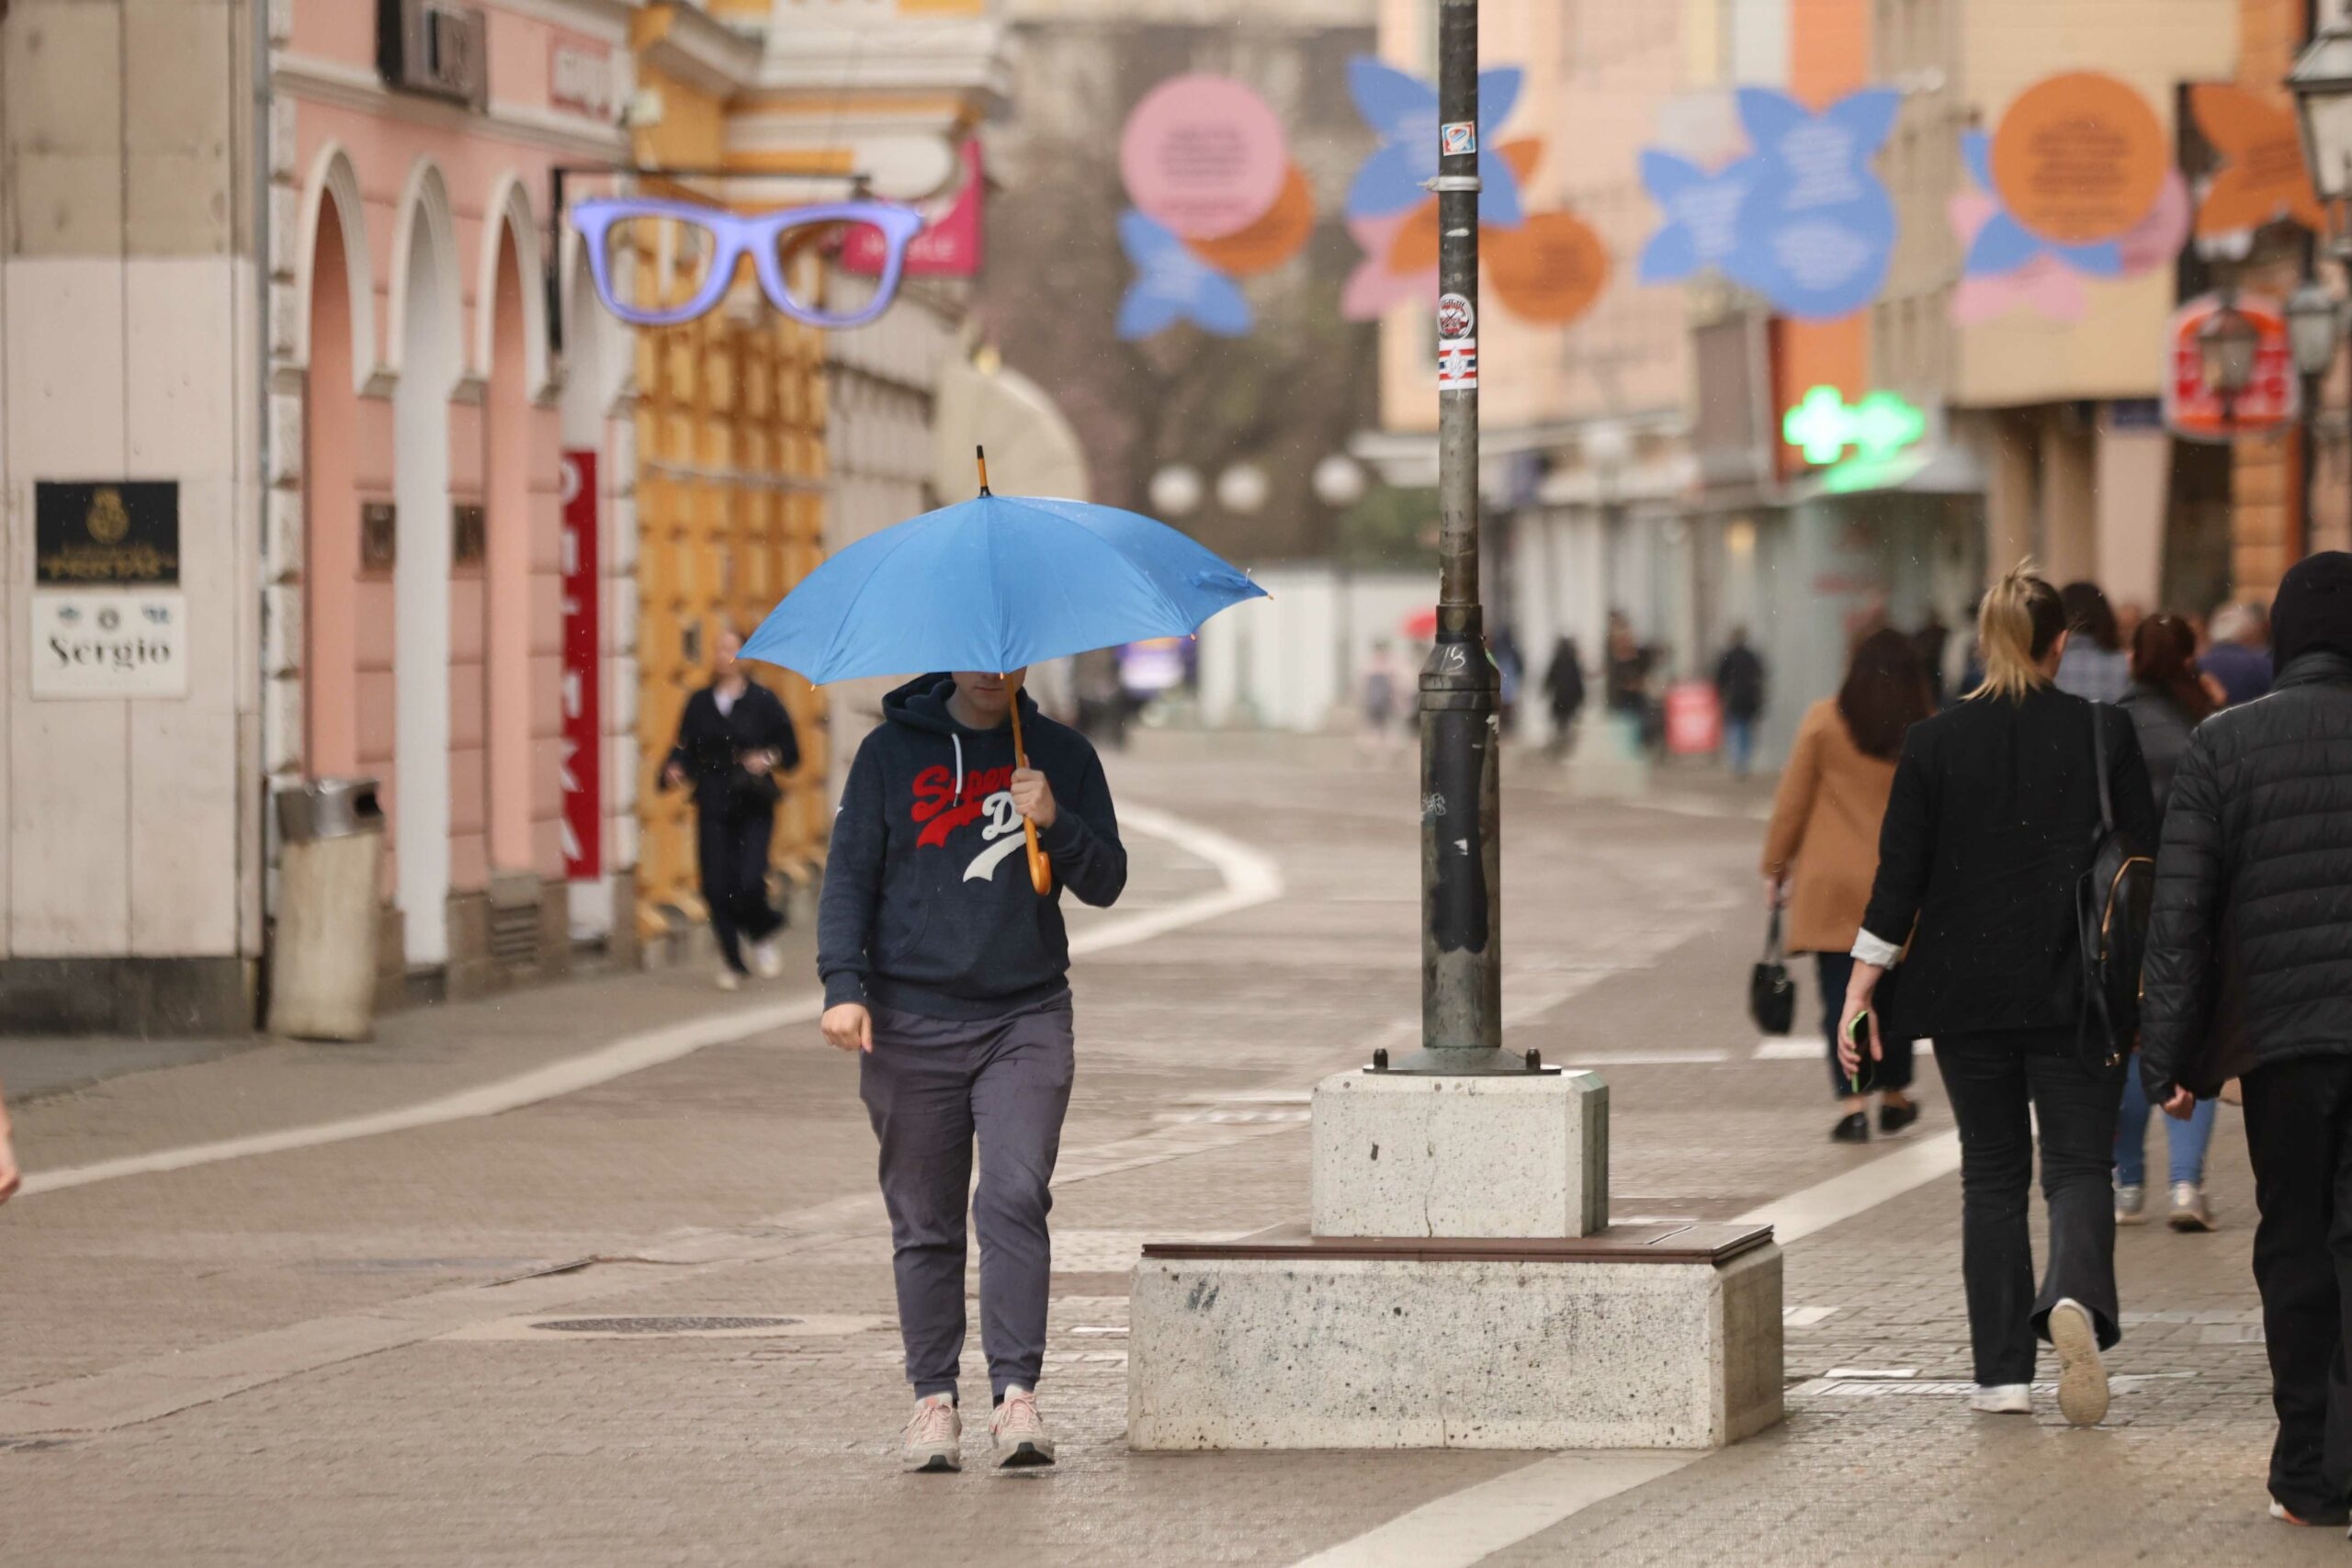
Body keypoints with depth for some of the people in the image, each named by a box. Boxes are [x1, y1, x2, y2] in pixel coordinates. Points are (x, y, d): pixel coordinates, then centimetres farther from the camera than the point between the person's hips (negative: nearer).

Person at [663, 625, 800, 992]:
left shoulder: (762, 701, 0)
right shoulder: (700, 703, 8)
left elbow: (791, 752, 5)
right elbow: (686, 750, 10)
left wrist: (769, 758, -14)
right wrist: (676, 770, -10)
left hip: (753, 809, -3)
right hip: (712, 807, 3)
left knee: (749, 883, -14)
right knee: (717, 886, -2)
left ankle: (763, 937, 18)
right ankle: (731, 959, 16)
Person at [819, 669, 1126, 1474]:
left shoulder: (1063, 756, 9)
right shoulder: (892, 752, 6)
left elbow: (1106, 883, 8)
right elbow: (850, 871, 5)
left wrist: (1056, 824, -11)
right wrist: (843, 982, -7)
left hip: (1026, 1021, 0)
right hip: (912, 1022, 0)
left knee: (1015, 1200, -14)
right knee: (924, 1223, 3)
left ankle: (1016, 1393, -16)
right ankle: (933, 1399, 11)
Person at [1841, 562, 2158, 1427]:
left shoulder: (1933, 742, -2)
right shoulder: (2104, 732, -3)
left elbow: (1899, 877, -2)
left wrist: (1861, 994, 3)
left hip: (1969, 995, 1)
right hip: (2077, 992, -1)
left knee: (1992, 1172, 11)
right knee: (2078, 1162, 4)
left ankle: (2003, 1370, 8)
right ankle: (2075, 1294, -27)